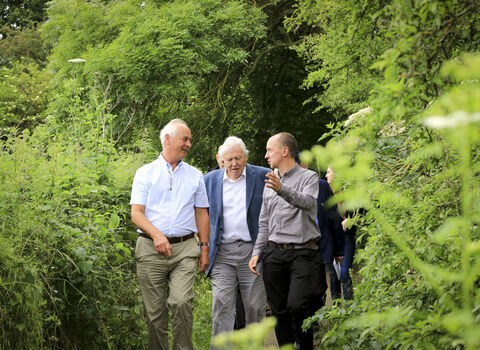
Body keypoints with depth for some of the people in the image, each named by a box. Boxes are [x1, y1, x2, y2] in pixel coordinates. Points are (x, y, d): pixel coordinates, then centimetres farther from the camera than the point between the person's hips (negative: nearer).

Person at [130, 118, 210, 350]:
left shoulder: (195, 175, 16)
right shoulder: (145, 173, 7)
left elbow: (201, 213, 18)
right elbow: (136, 213, -1)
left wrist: (204, 247, 10)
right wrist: (156, 235, -17)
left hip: (185, 248, 1)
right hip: (151, 250, -1)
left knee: (182, 302, -17)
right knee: (155, 310, 1)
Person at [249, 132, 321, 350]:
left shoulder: (308, 177, 1)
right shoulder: (270, 182, 19)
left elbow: (308, 202, -21)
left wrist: (282, 189, -37)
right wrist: (257, 253, 10)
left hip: (302, 252, -5)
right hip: (274, 252, 5)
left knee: (298, 306, -18)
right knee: (279, 311, 3)